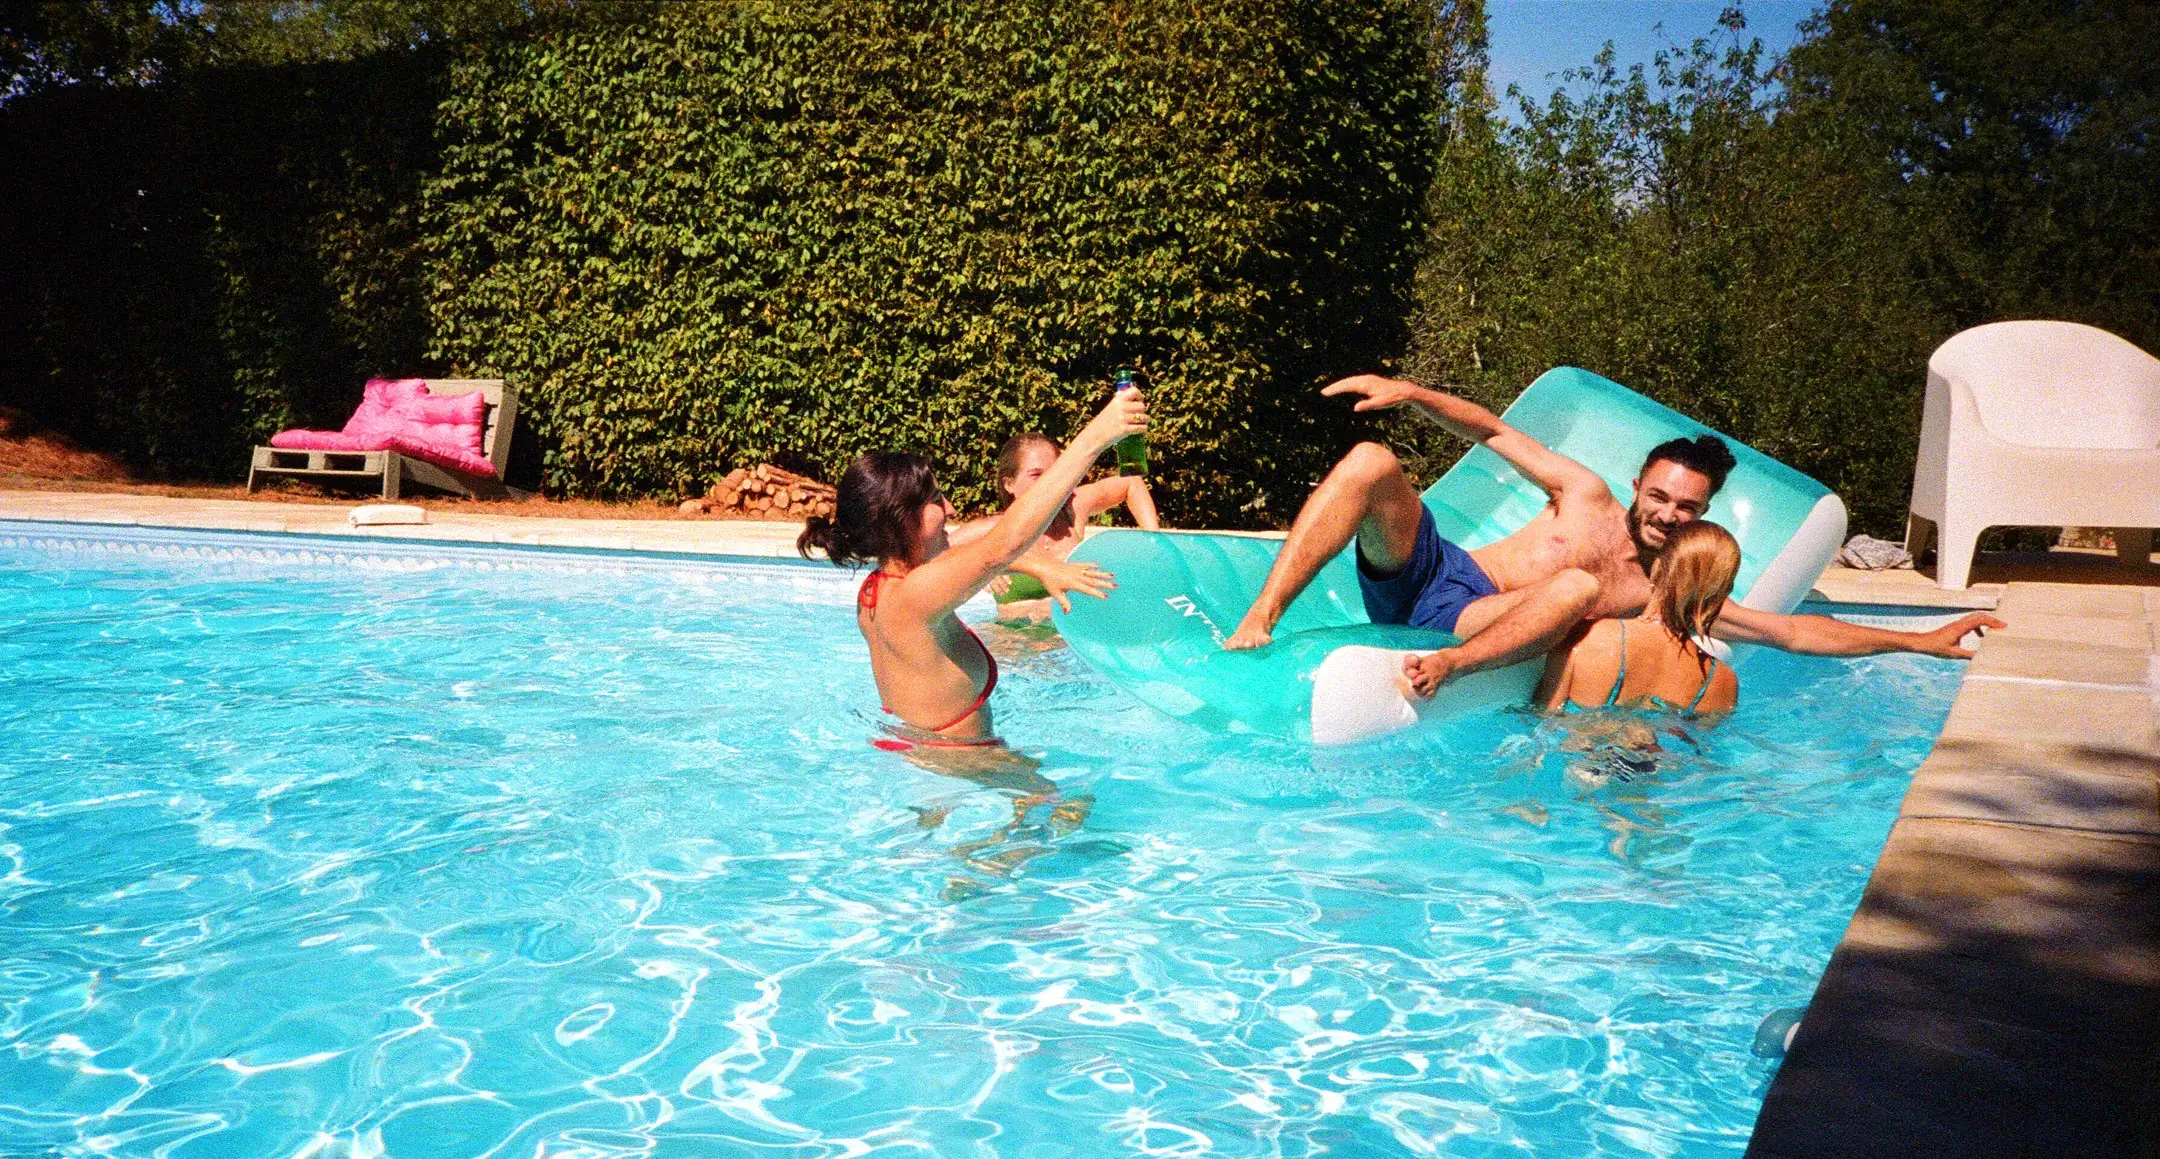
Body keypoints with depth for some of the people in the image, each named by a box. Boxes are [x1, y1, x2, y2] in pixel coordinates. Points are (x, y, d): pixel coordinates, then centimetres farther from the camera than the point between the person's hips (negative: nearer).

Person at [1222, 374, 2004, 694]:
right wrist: (1409, 392, -3)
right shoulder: (1587, 496, 14)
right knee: (1372, 462, -24)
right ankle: (1260, 620, -32)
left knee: (1581, 587, -32)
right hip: (1425, 570, 2)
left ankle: (1442, 668, -46)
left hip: (1471, 627, -2)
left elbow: (1796, 632, 8)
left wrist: (1924, 641, 4)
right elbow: (1491, 432, 12)